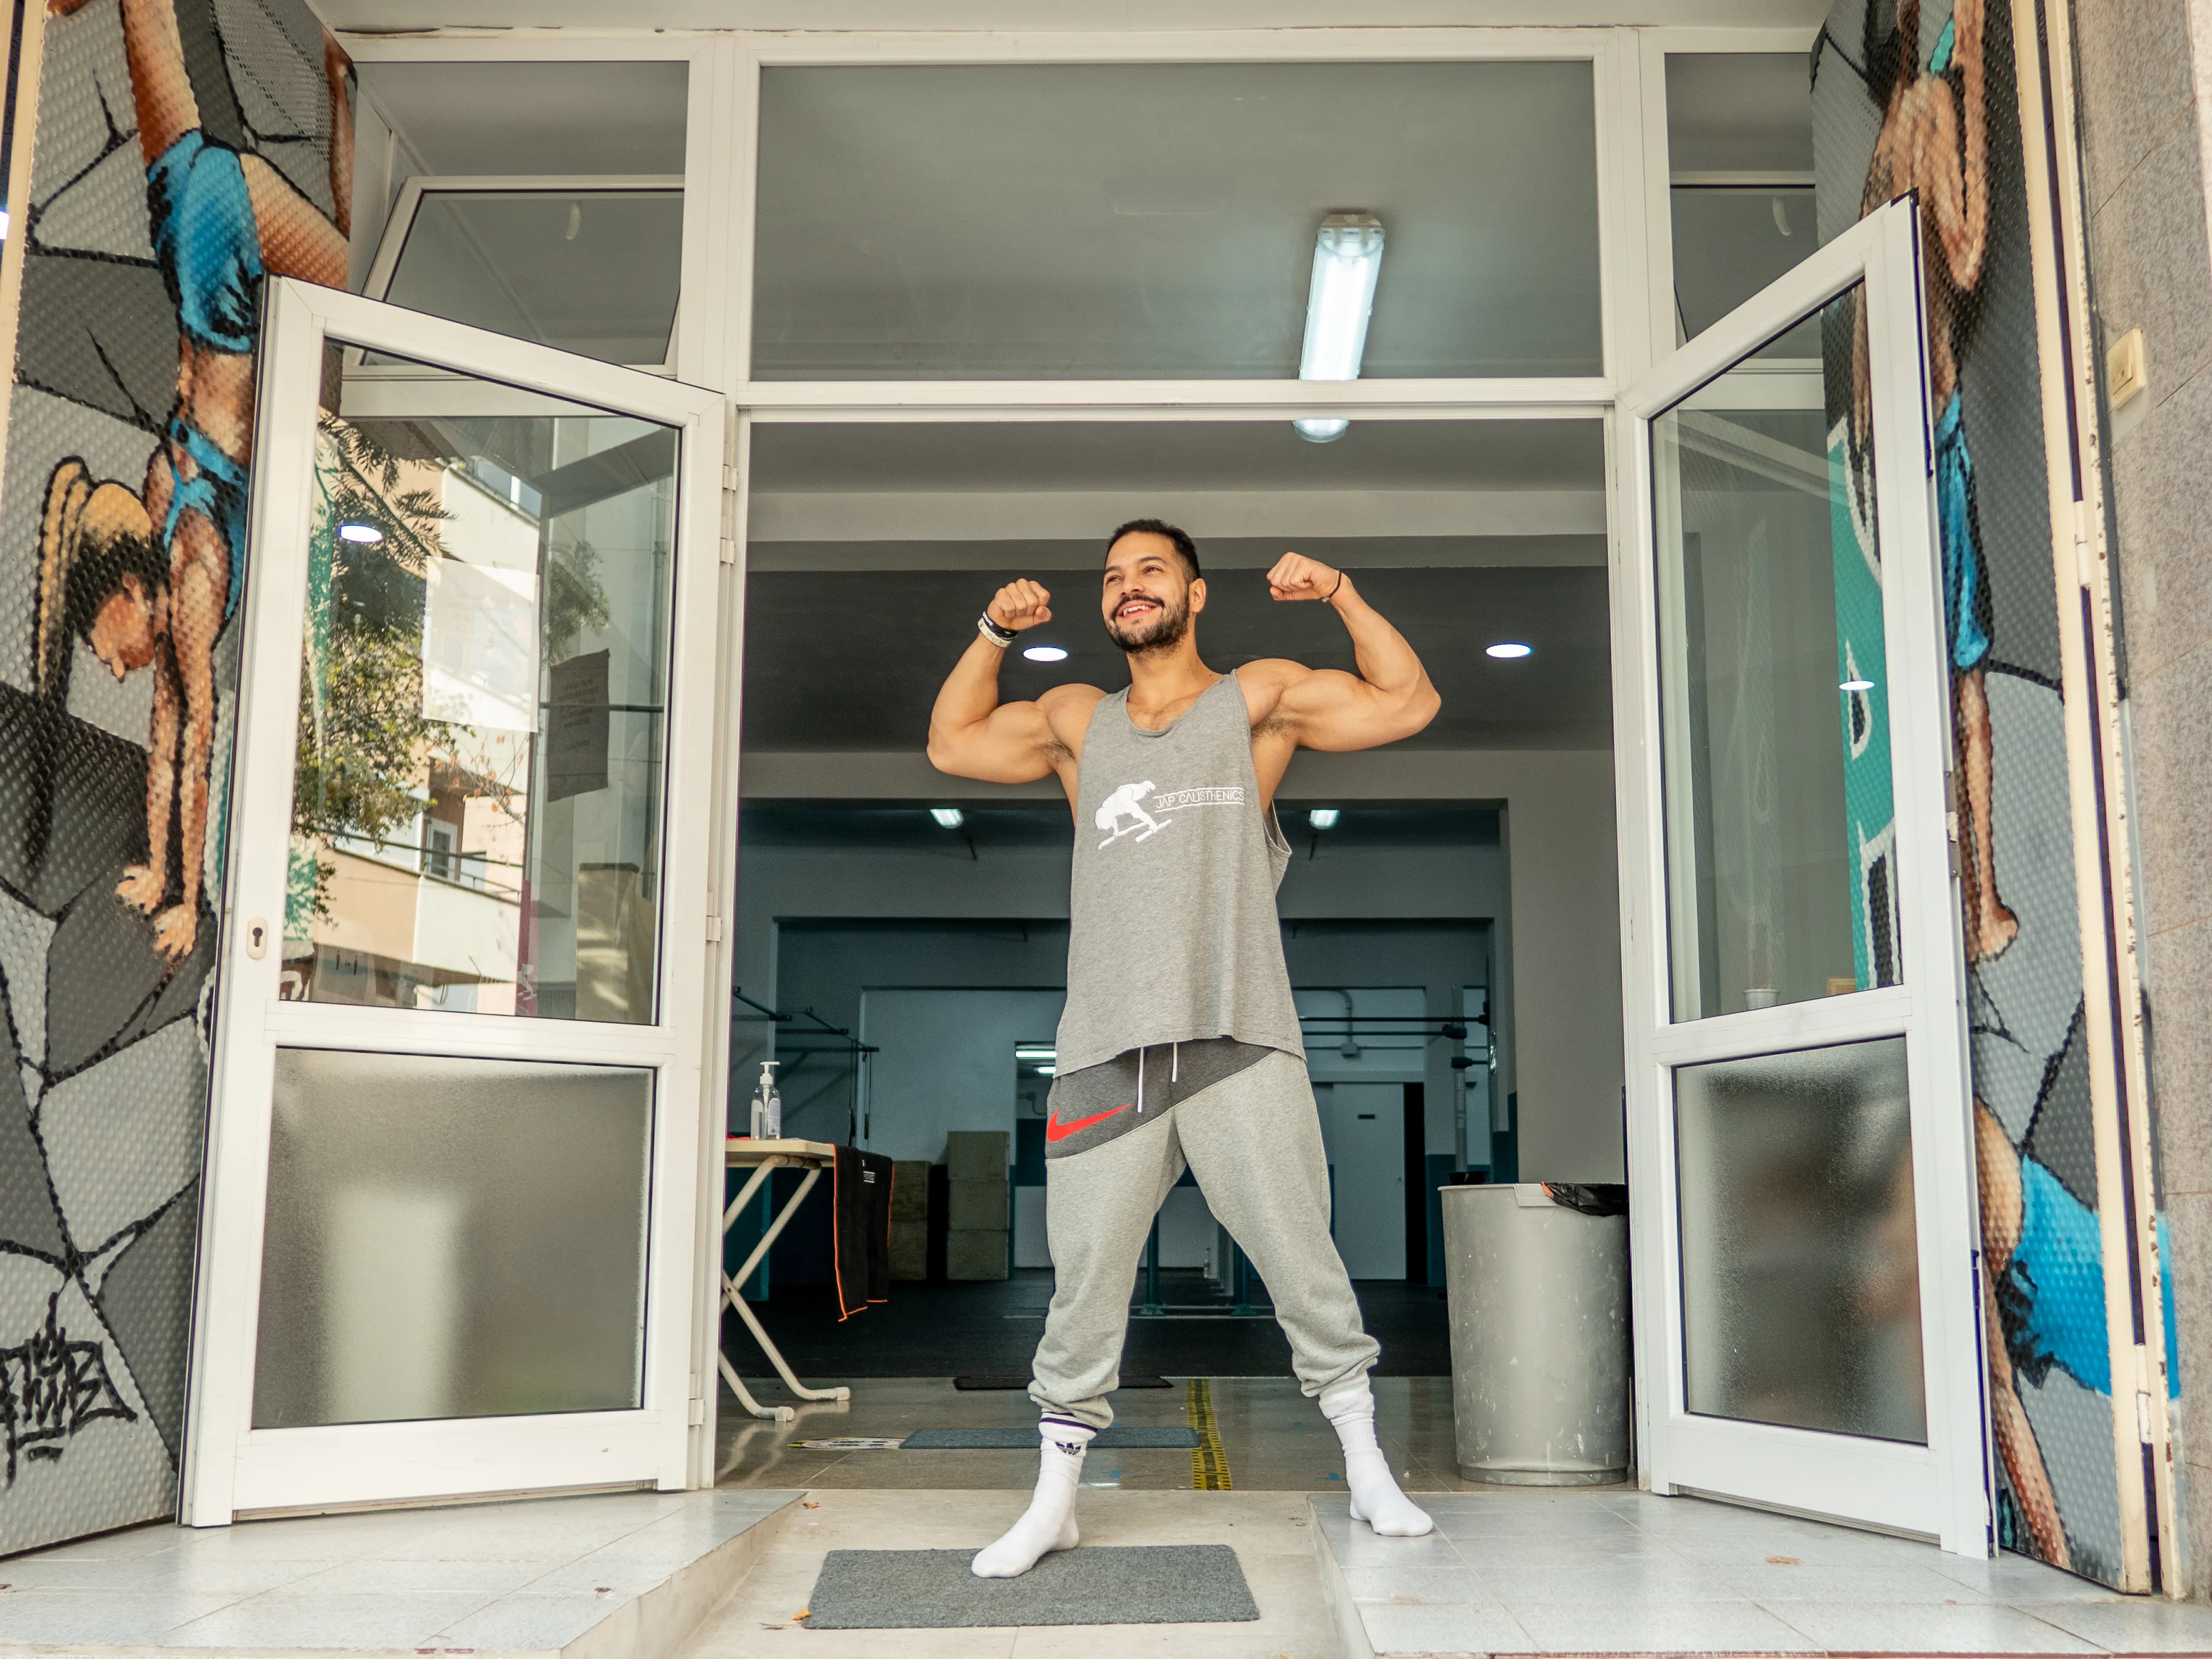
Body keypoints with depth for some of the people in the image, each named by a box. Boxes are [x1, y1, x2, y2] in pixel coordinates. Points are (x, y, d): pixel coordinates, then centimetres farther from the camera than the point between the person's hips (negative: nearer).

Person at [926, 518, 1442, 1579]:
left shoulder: (1258, 700, 12)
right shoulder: (1075, 721, 21)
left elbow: (1408, 703, 10)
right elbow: (949, 745, 28)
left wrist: (1340, 594, 2)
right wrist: (994, 634, 18)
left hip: (1239, 1044, -2)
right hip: (1106, 1052, 2)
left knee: (1301, 1262, -1)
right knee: (1084, 1284, 3)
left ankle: (1367, 1470, 15)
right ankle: (1053, 1501, 15)